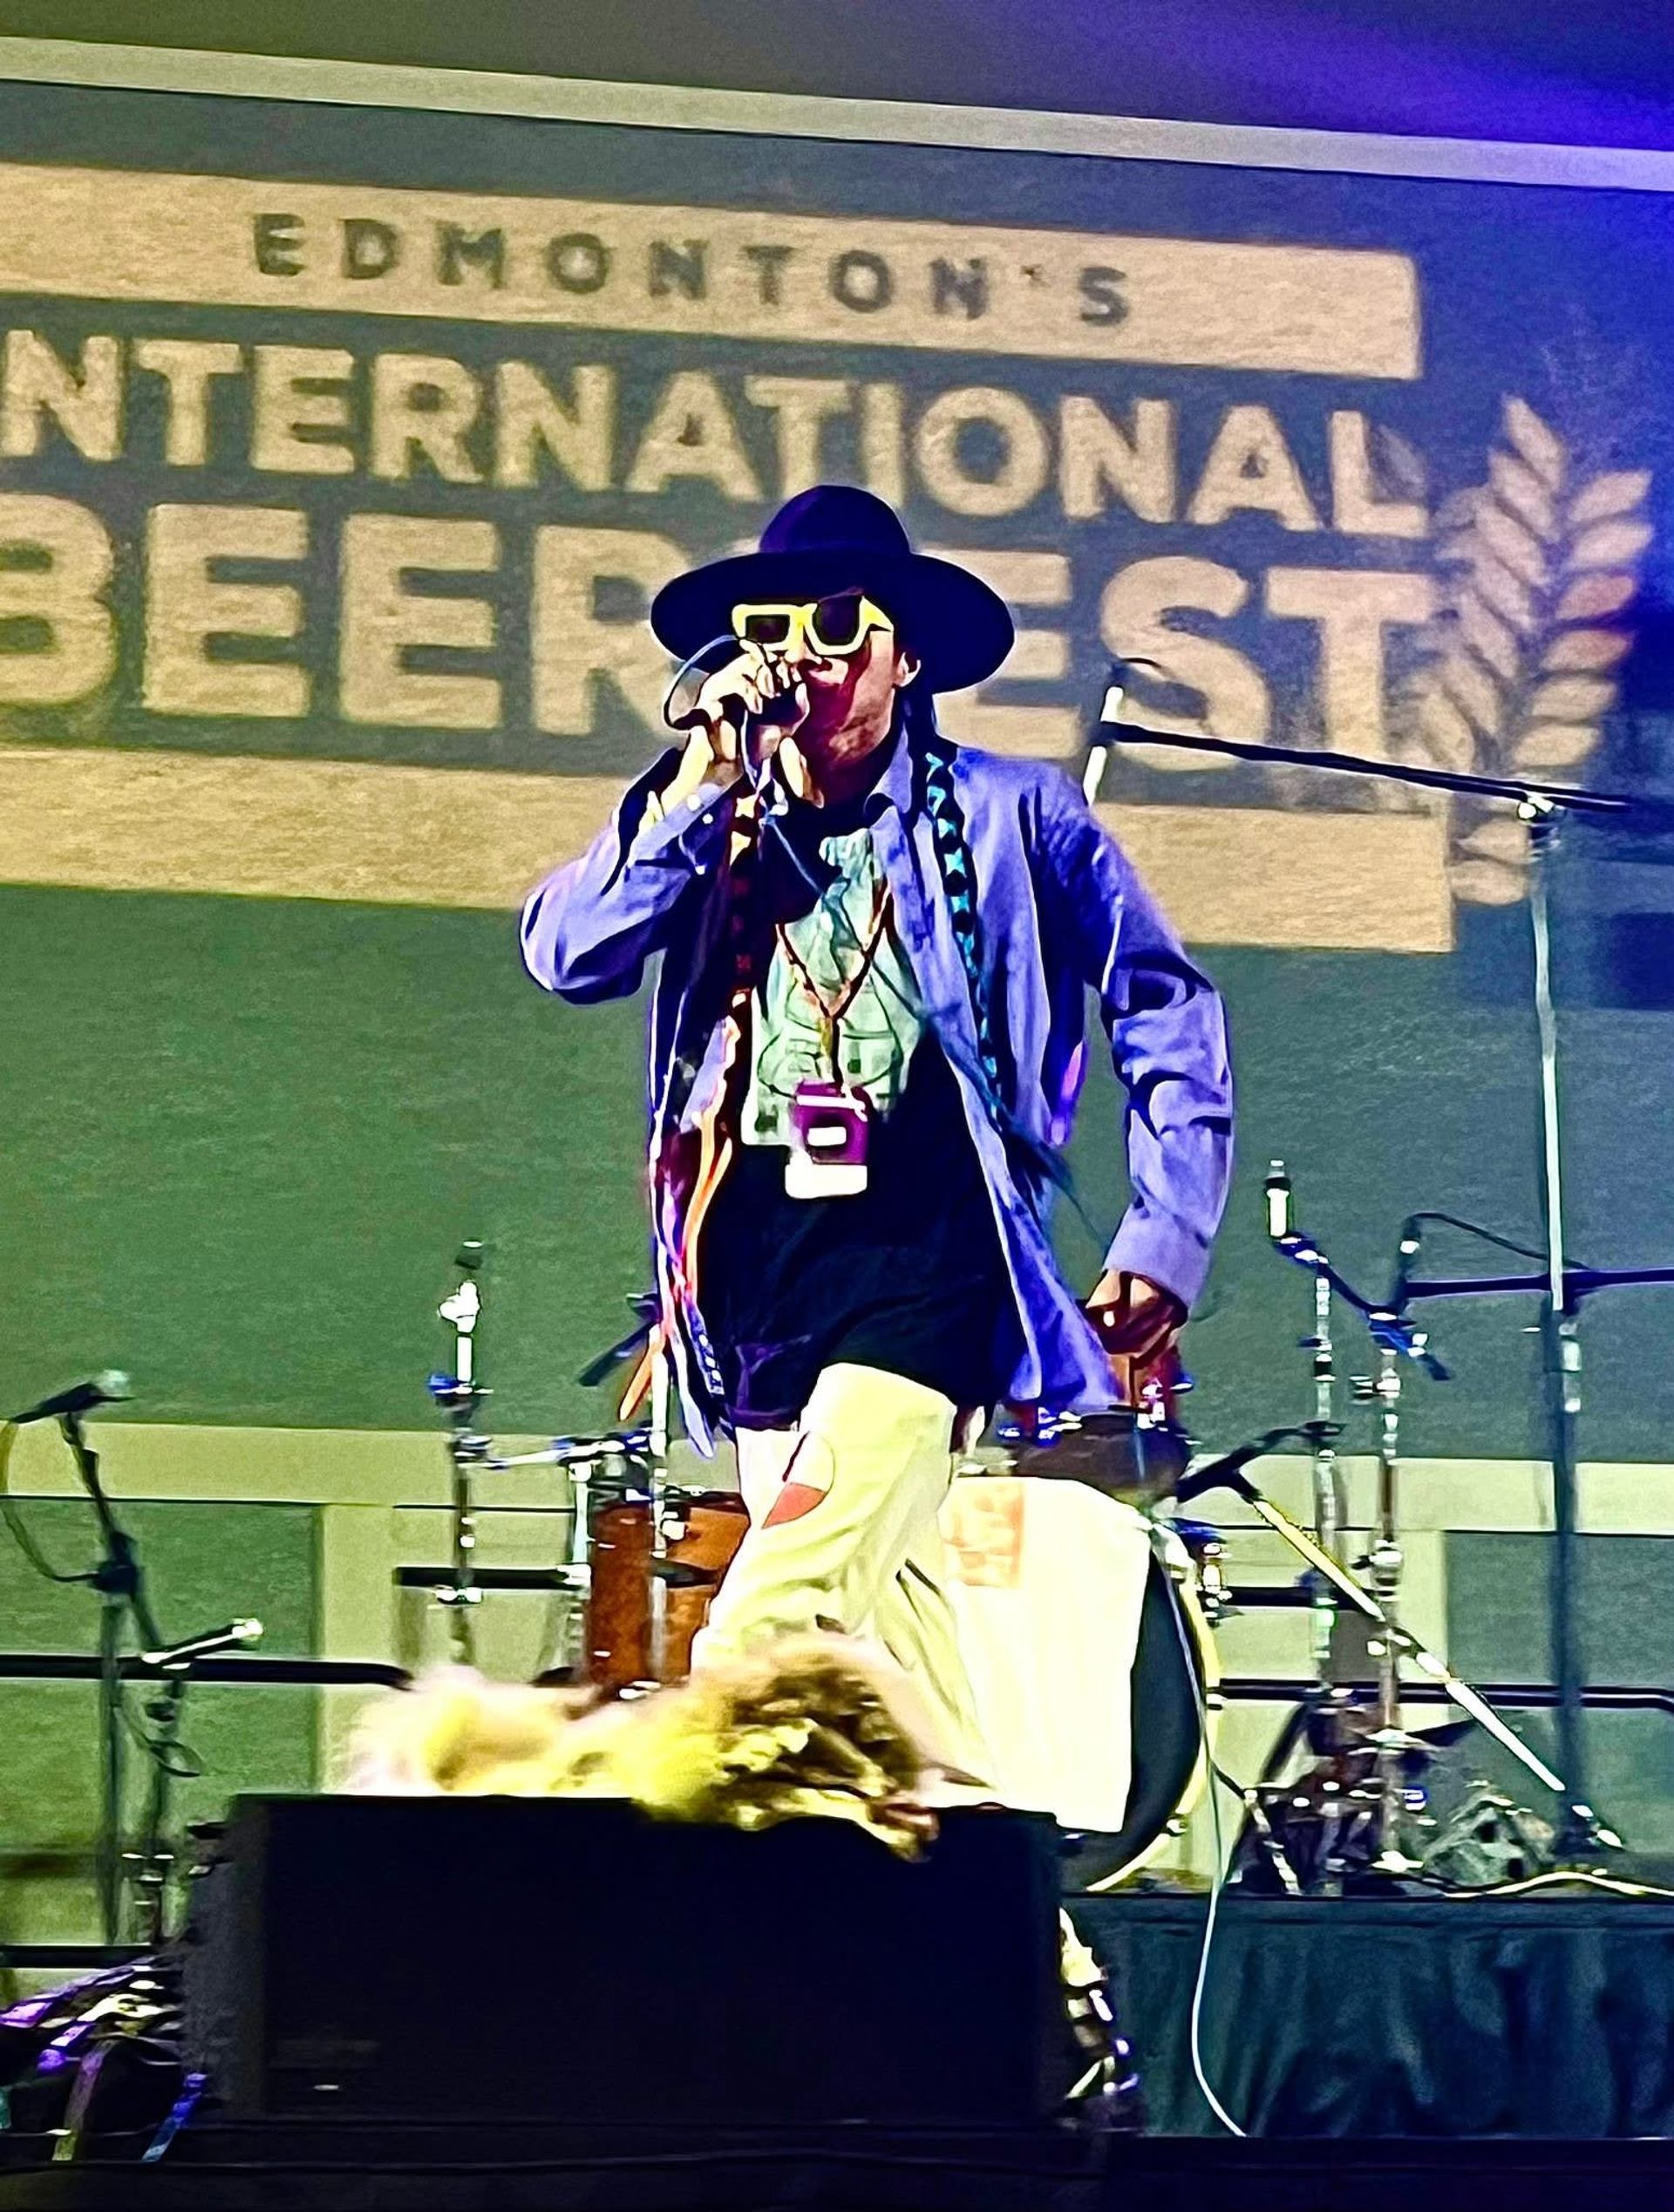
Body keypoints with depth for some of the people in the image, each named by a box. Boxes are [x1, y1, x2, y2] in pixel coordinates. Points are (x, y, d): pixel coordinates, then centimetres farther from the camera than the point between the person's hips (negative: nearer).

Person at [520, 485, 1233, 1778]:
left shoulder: (1009, 814, 8)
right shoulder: (710, 831, 16)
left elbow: (1168, 1012, 8)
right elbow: (569, 954, 1)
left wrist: (1164, 1239, 0)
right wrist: (702, 781, -6)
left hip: (921, 1251, -5)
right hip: (754, 1269, 5)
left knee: (768, 1626, -20)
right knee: (883, 1621, 5)